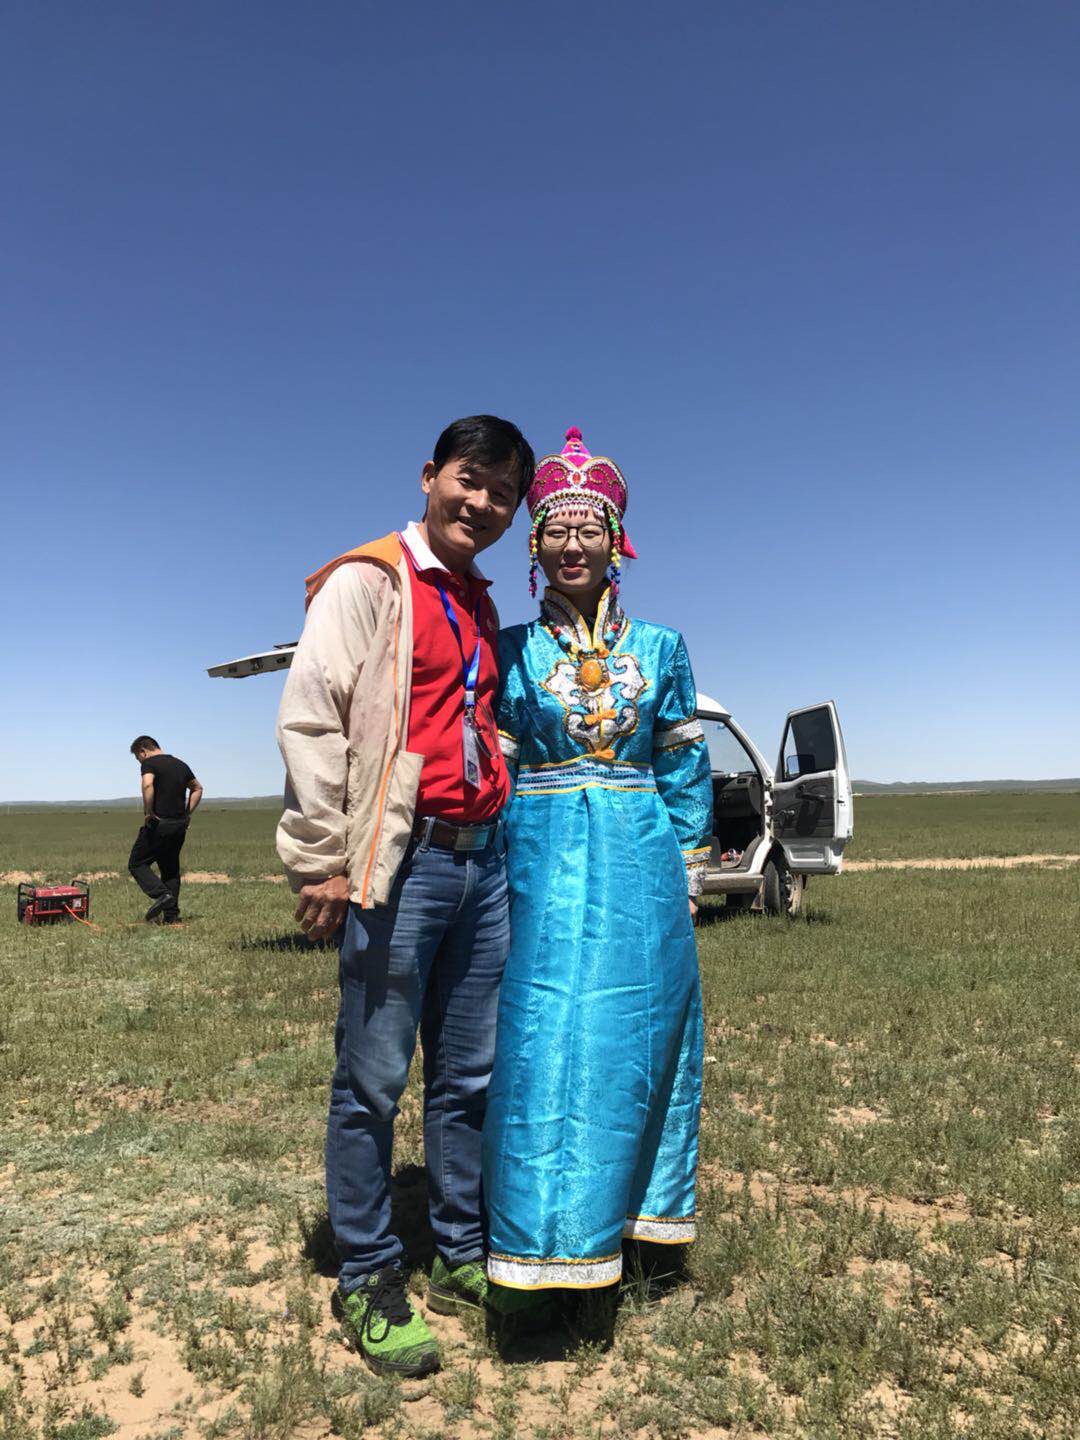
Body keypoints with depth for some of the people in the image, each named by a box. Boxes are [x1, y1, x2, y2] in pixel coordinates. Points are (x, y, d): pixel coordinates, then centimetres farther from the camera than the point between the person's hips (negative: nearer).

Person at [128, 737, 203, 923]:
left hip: (159, 824, -7)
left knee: (137, 863, 5)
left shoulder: (149, 763, -7)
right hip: (180, 825, 7)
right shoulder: (180, 764, 16)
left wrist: (148, 813, -17)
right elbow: (197, 788, 27)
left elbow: (148, 785, -27)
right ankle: (171, 916, 12)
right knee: (171, 869, 14)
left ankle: (162, 894, -14)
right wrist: (187, 813, 22)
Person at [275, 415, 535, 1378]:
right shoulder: (368, 581, -3)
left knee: (471, 1075, 14)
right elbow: (309, 722, -10)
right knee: (373, 1081, 3)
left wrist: (502, 825, 17)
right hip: (401, 861, -6)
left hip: (481, 859, 7)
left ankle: (465, 1259, 30)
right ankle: (367, 1282, 22)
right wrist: (321, 861, -11)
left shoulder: (482, 605, 18)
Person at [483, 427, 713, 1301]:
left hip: (638, 863, 1)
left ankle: (617, 1220, 28)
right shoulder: (511, 653, 4)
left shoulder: (660, 648, 6)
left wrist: (688, 879, 5)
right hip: (544, 866, -1)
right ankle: (544, 1242, 17)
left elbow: (685, 769, 8)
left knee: (631, 1038, 8)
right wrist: (495, 888, 1)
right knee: (543, 1042, -1)